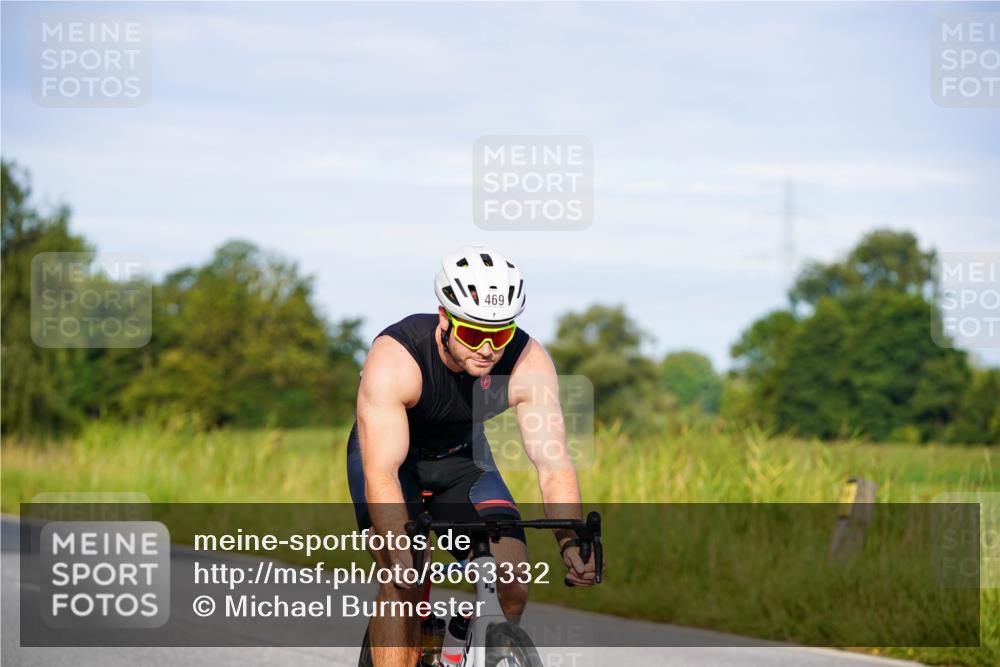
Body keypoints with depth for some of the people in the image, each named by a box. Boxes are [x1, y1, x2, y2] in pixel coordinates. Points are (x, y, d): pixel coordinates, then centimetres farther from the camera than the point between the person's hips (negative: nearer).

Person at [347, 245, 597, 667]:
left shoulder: (528, 363, -27)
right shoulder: (394, 358, -35)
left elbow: (553, 464, -29)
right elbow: (381, 473, -41)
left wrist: (572, 543, -45)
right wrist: (403, 559, -54)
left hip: (461, 456, 3)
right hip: (388, 453, -3)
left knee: (513, 584, -14)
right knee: (402, 586, -24)